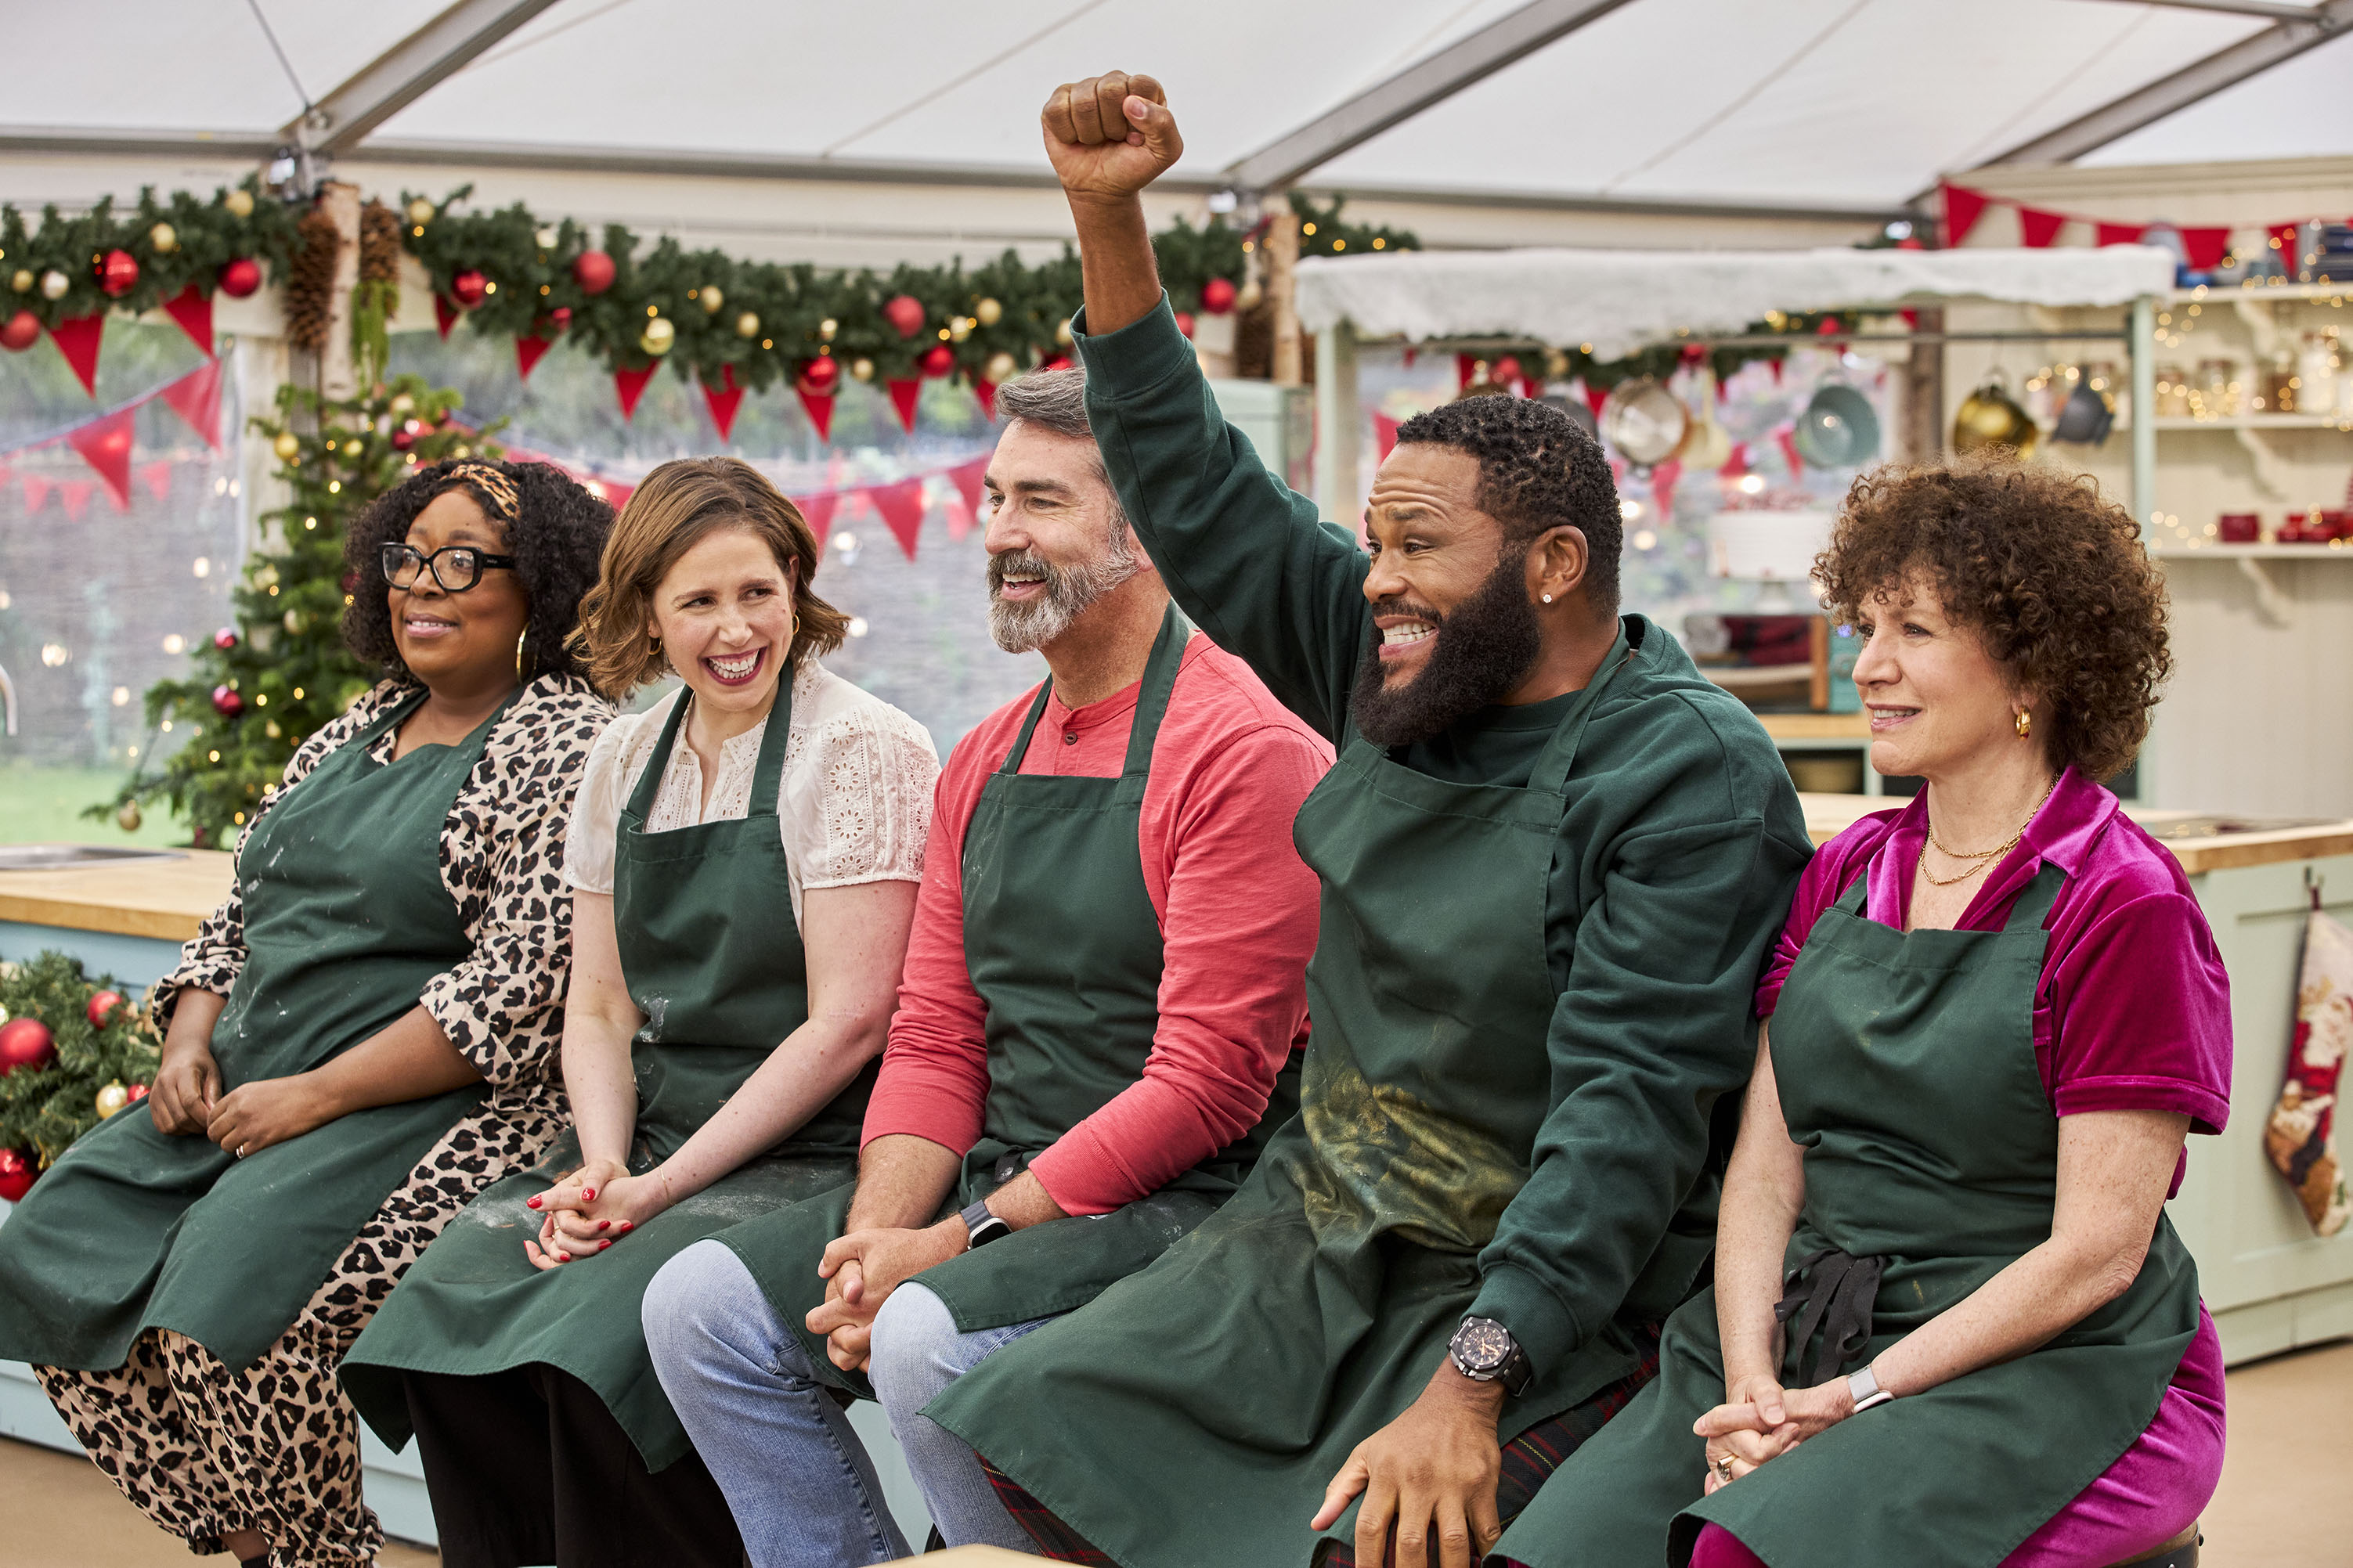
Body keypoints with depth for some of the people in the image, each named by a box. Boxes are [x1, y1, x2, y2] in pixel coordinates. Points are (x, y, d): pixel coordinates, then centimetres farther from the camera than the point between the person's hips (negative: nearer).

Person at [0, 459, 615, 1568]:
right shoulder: (354, 732, 19)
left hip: (433, 1106, -8)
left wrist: (312, 1097, -18)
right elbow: (240, 913, 24)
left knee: (228, 1301, -28)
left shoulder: (572, 748, -6)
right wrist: (191, 1039, 3)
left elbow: (520, 988, -16)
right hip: (247, 1093, 8)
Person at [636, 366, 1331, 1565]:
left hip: (1187, 1200, -8)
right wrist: (878, 1232, -7)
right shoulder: (985, 760, 14)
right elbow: (934, 1039, 13)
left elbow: (1207, 1084, -17)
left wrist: (963, 1240, -17)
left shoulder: (1243, 747, -12)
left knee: (929, 1339, -31)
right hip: (1001, 1188, 8)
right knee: (701, 1304, -5)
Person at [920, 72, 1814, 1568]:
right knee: (1008, 1435, -7)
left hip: (1545, 1290, -7)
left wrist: (1469, 1385, -30)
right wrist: (1108, 215, 5)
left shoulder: (1695, 777, -15)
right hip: (1313, 1243, 7)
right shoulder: (1400, 669, 7)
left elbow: (1627, 1107, -23)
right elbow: (1200, 495, 13)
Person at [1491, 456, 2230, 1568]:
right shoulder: (1843, 875, 12)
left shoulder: (2123, 904, -7)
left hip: (2054, 1372, -5)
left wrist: (1859, 1398, -15)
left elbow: (2096, 1250, -11)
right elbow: (1765, 1170, 8)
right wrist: (1749, 1382, -9)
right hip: (1804, 1338, 5)